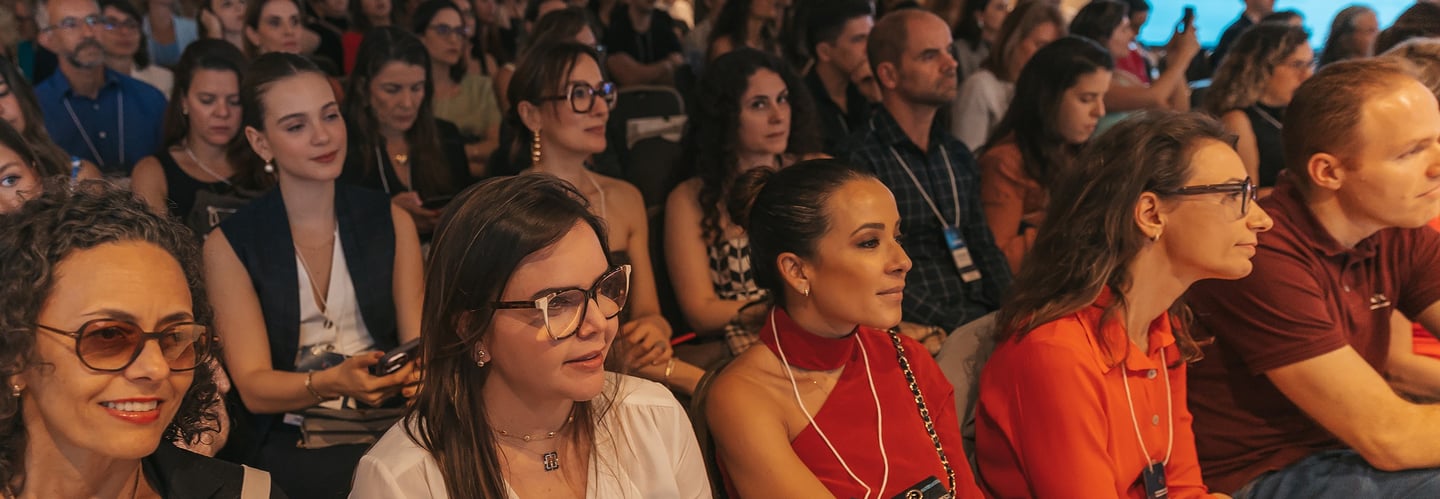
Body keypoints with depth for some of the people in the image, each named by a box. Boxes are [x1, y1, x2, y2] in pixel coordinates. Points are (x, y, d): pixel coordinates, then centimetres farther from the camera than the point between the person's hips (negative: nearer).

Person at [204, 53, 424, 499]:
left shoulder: (392, 221, 5)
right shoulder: (230, 245, -2)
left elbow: (416, 342, 3)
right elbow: (253, 386, -7)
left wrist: (420, 369, -22)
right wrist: (330, 383, -28)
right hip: (291, 445, -2)